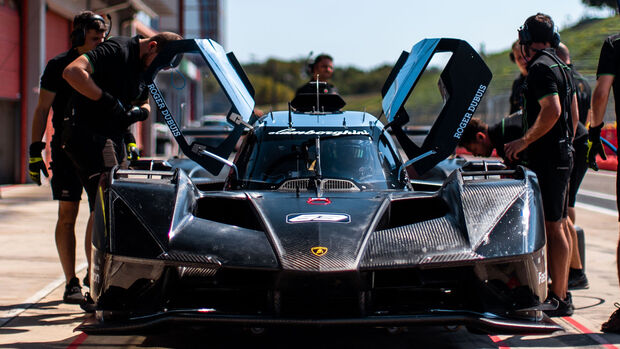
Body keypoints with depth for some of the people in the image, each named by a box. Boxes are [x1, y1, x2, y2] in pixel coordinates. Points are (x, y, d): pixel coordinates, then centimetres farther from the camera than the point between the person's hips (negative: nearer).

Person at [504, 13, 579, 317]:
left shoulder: (540, 67, -14)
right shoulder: (561, 67, 17)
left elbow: (552, 110, -26)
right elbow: (573, 114, 24)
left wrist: (524, 141, -21)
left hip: (547, 157, -10)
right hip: (563, 155, 10)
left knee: (552, 227, -9)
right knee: (559, 224, 14)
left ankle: (558, 298, -9)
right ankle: (561, 291, 19)